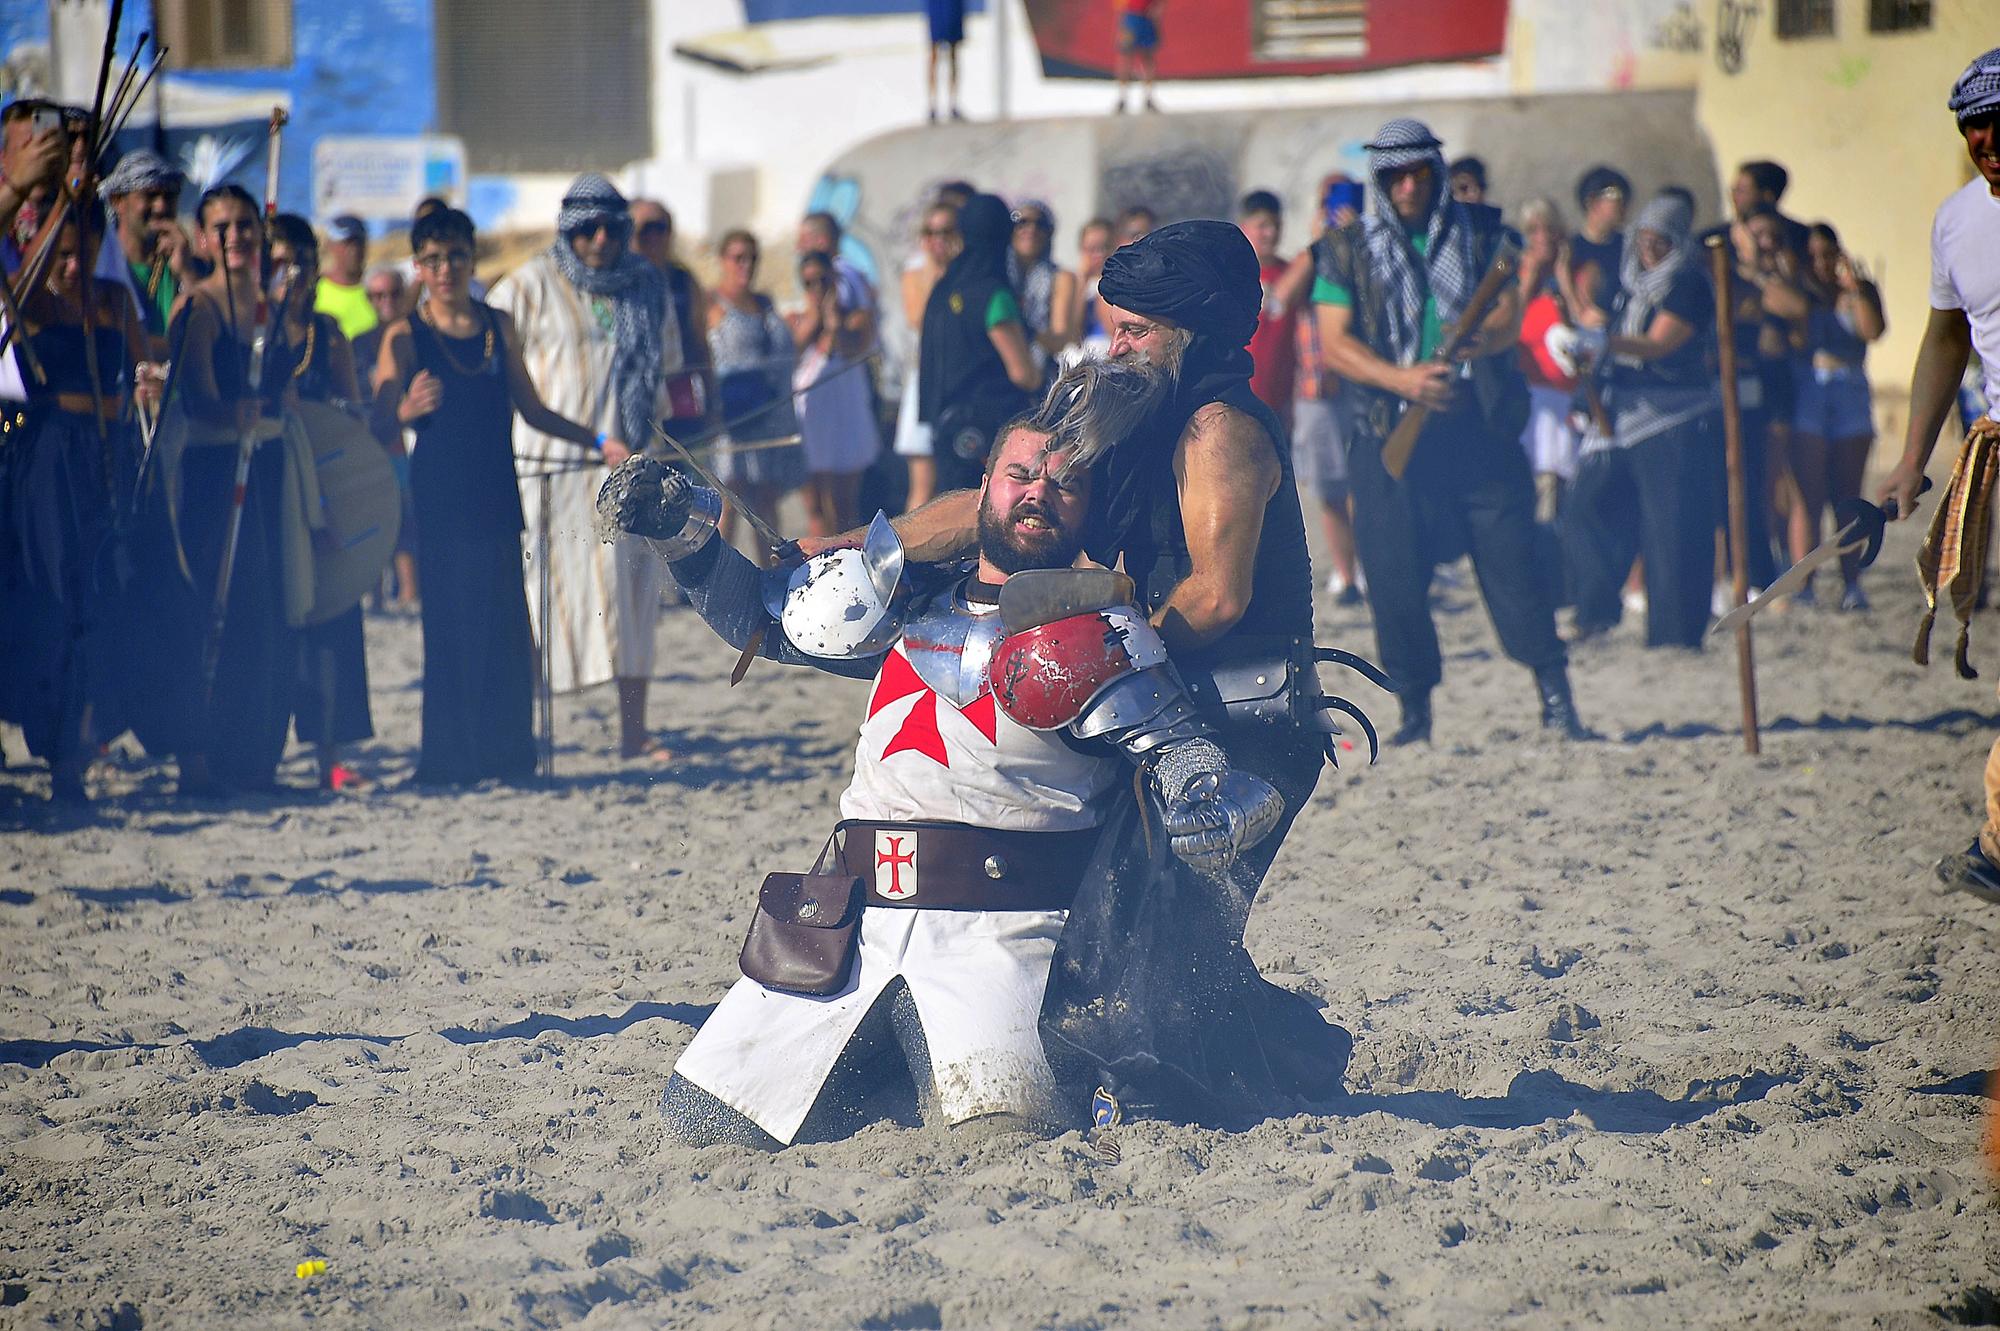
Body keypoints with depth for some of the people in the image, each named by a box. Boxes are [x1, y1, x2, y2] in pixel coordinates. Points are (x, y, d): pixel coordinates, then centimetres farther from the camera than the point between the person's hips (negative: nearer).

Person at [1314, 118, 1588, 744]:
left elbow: (1510, 318, 0)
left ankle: (1556, 699, -5)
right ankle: (1414, 710, 9)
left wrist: (1479, 338, -24)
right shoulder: (1347, 250, 7)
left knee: (1511, 558, -6)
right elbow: (1334, 343, -1)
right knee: (1395, 577, -1)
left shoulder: (1483, 234, 9)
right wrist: (1402, 379, -16)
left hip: (1479, 426, 0)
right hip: (1389, 432, 0)